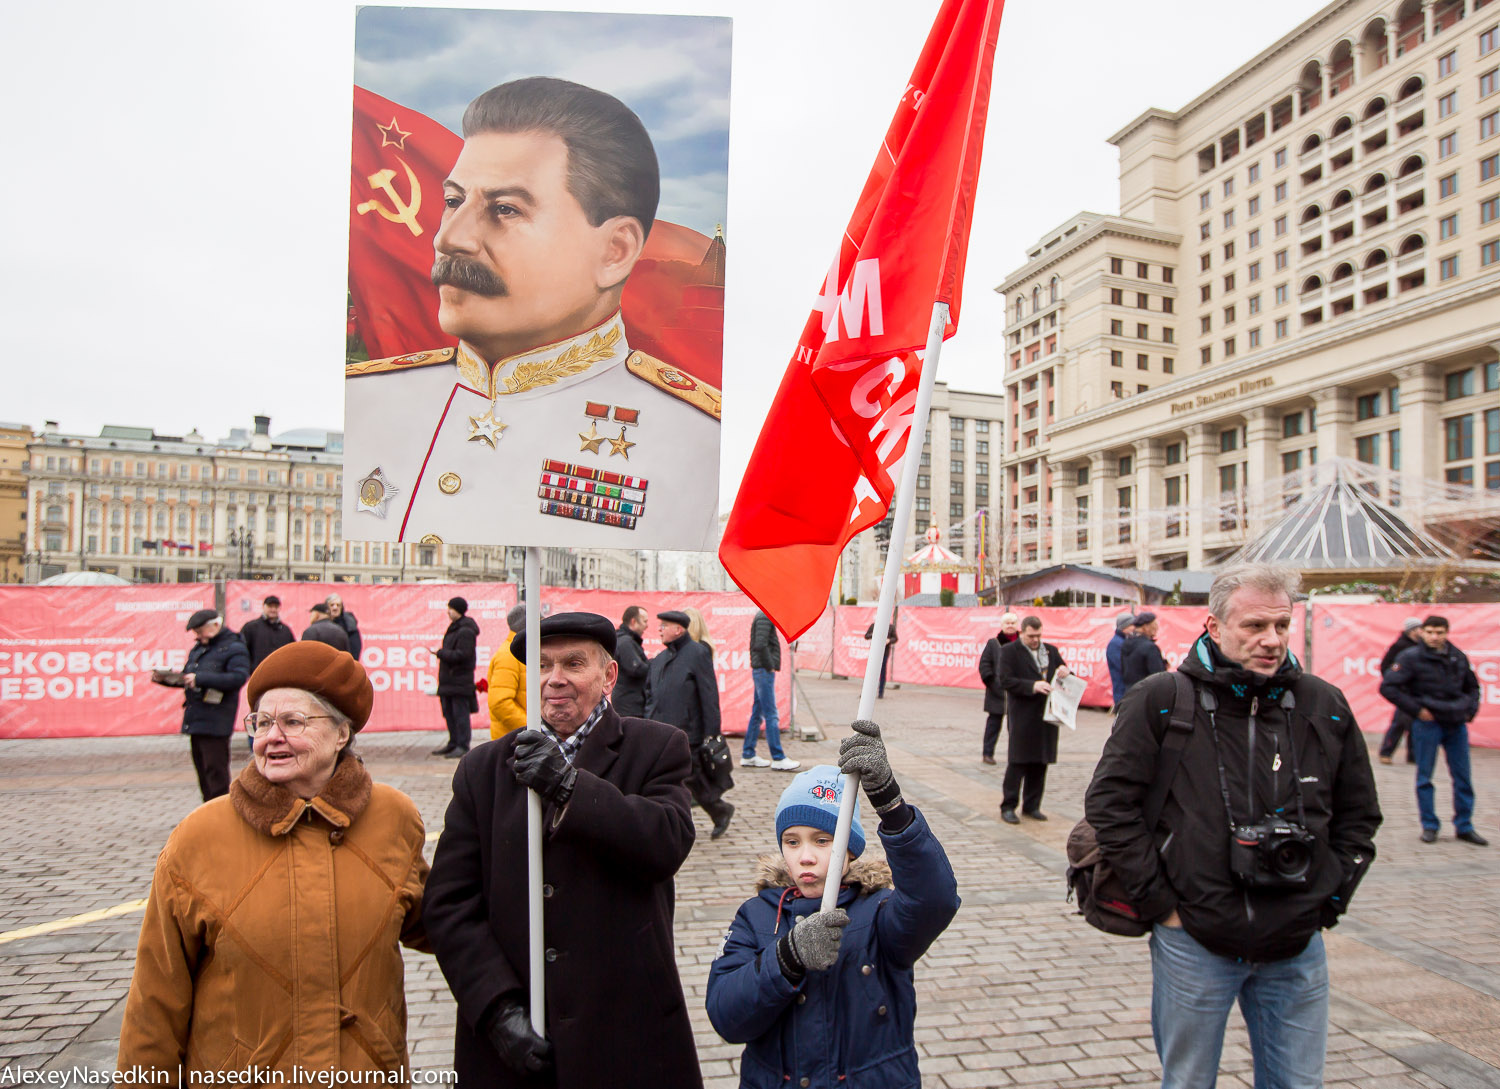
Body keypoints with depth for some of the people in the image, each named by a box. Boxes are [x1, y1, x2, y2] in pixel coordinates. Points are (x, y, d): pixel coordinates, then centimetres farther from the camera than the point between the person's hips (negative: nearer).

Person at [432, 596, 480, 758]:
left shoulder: (465, 631, -15)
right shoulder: (454, 628, 17)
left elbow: (461, 655, -21)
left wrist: (441, 653, -15)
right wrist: (441, 653, 9)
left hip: (460, 679, -10)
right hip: (449, 679, 10)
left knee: (460, 713, -7)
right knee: (449, 713, 14)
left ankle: (463, 746, -3)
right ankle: (453, 744, 23)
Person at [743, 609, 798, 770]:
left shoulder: (762, 616, 16)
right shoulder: (764, 617, -14)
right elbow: (760, 645, -24)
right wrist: (769, 665, -15)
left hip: (761, 671, 10)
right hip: (764, 671, -10)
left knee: (757, 714, 13)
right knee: (771, 715, -6)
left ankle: (748, 756, 18)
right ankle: (778, 759, -3)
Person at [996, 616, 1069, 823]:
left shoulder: (1051, 650, 15)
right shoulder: (1010, 651, -3)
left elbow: (1063, 672, 21)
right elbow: (1005, 680, -12)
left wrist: (1065, 672, -4)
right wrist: (1032, 686, -22)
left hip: (1047, 715, 5)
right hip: (1022, 715, -5)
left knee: (1040, 763, 10)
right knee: (1017, 762, -2)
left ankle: (1032, 805, 22)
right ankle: (1008, 807, 7)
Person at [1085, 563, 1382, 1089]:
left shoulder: (1325, 706, 1)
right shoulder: (1160, 701, -11)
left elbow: (1359, 813, 13)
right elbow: (1109, 802, -9)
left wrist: (1330, 899, 7)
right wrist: (1160, 902, -10)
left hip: (1297, 950, 3)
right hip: (1194, 943, -3)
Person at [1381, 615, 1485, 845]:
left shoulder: (1459, 657, 6)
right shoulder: (1411, 657, -9)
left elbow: (1472, 686, 23)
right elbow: (1388, 687, -11)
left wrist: (1470, 709, 7)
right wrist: (1417, 709, -13)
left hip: (1457, 724, 4)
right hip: (1428, 723, -4)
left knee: (1463, 778, 9)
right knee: (1424, 777, 3)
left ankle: (1464, 827, 21)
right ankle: (1429, 826, 14)